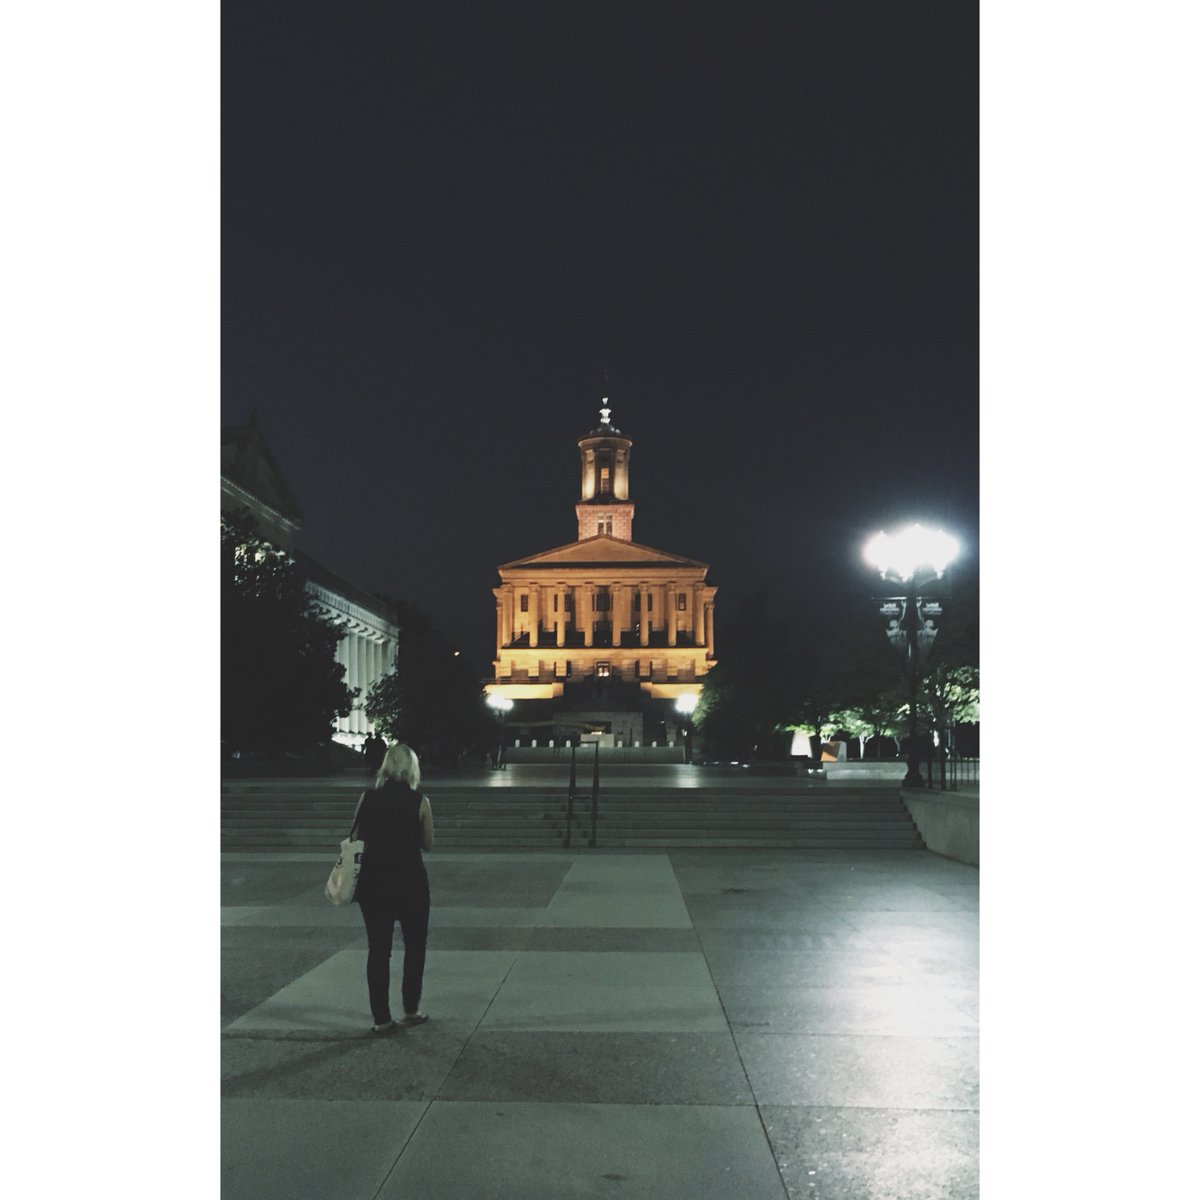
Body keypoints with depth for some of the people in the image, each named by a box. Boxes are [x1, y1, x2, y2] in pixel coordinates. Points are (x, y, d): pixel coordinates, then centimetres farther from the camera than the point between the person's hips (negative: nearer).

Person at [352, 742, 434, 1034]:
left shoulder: (368, 799, -3)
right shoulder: (419, 802, -9)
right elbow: (428, 844, -1)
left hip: (373, 881, 2)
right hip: (411, 883, -2)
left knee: (378, 949, 9)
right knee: (415, 946, 16)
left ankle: (381, 1018, 12)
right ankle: (411, 1009, 21)